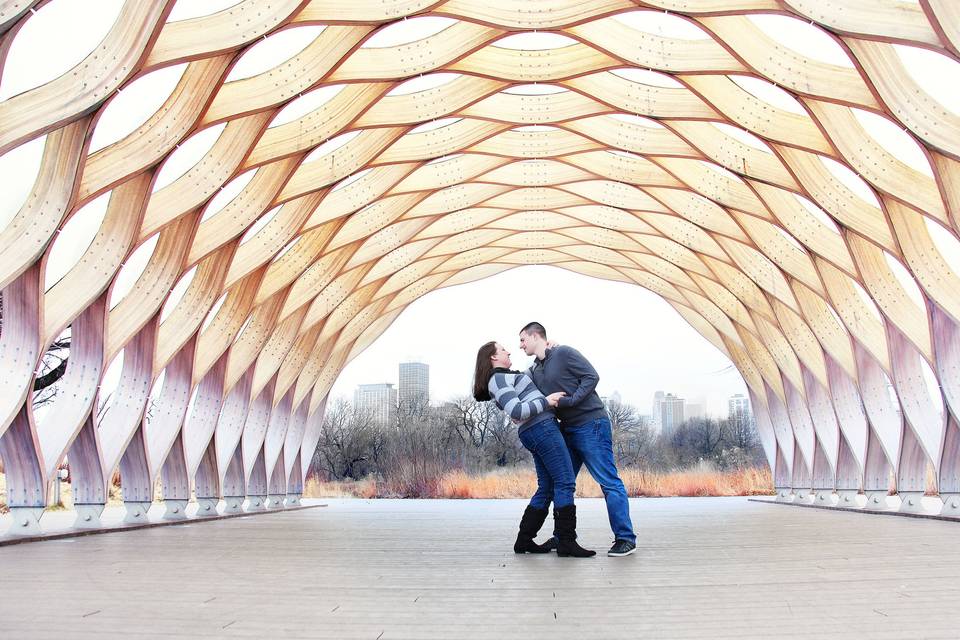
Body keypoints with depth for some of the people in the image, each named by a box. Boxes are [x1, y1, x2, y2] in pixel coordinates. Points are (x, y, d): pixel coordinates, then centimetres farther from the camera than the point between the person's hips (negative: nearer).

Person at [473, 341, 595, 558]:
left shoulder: (506, 378, 23)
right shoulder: (499, 379, -8)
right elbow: (516, 411, -20)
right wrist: (547, 401, -14)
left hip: (533, 434, 10)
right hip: (542, 428, -10)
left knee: (547, 488, 10)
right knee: (565, 483, -9)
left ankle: (524, 540, 12)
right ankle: (566, 542, -9)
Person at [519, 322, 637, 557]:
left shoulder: (563, 353, -9)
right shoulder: (534, 372, 13)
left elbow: (591, 376, -15)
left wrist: (570, 401, -22)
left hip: (592, 425, -9)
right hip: (568, 430, 9)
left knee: (609, 482, -7)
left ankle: (625, 539, -3)